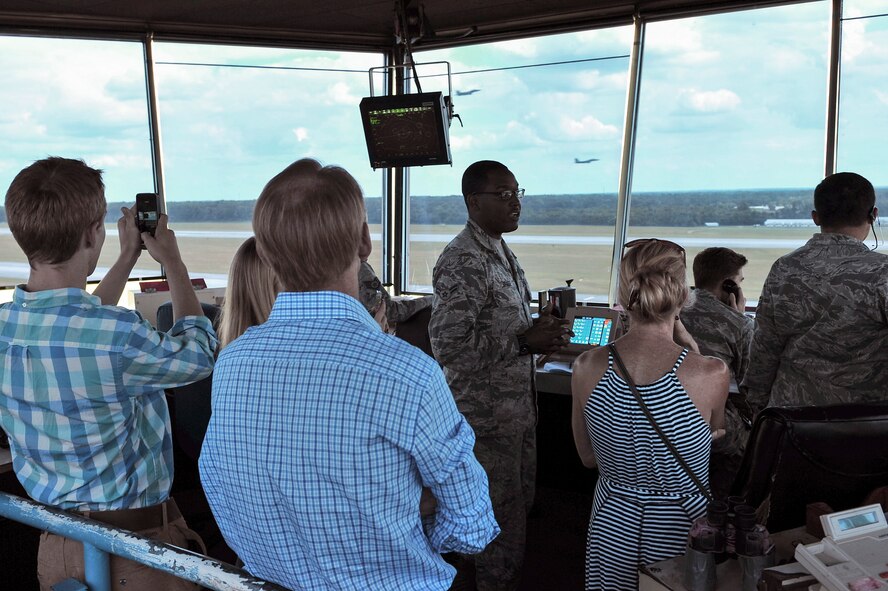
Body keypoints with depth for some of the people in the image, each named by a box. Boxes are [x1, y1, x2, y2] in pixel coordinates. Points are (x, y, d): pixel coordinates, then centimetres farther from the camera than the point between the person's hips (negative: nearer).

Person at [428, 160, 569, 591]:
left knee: (520, 500, 21)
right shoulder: (463, 262, -22)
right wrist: (526, 342, -25)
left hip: (517, 400, 10)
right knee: (503, 512, 4)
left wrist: (540, 330, 6)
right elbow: (449, 346, -27)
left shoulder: (501, 251, 10)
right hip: (487, 410, -10)